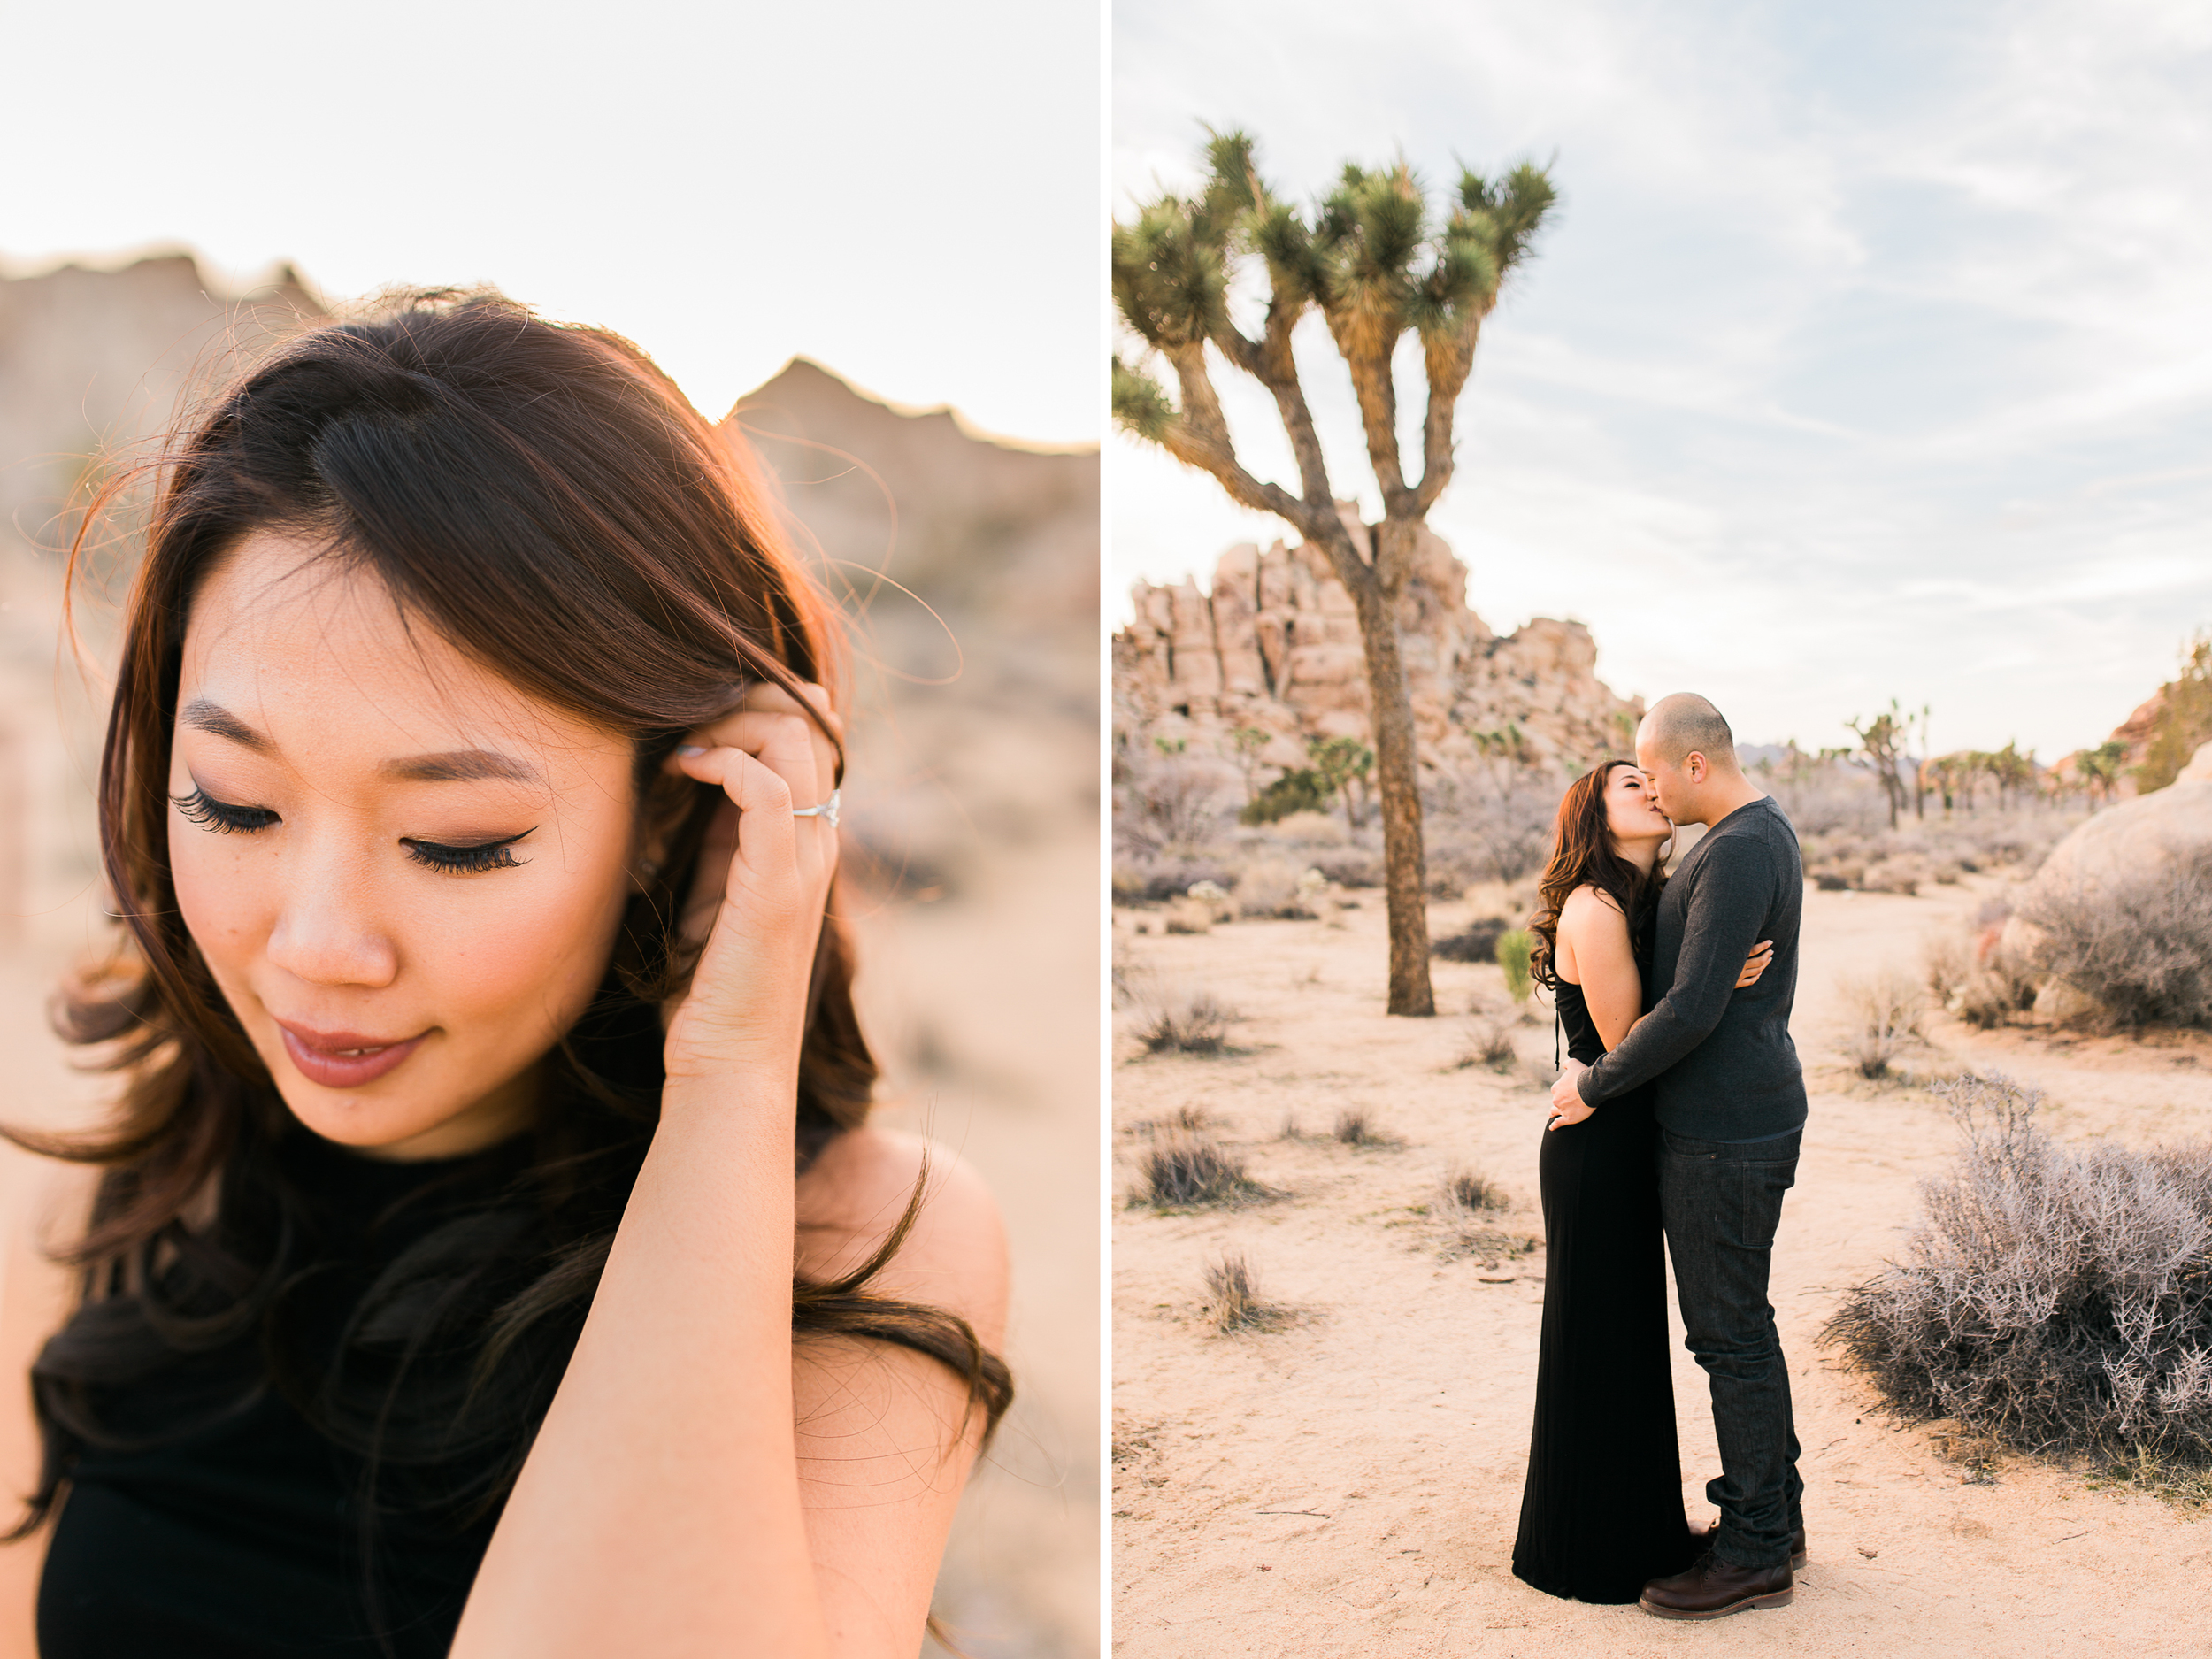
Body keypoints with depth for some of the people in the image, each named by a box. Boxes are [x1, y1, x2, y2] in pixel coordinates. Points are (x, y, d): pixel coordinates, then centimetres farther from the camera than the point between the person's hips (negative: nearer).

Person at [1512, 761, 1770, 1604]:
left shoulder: (1652, 900, 9)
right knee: (1595, 1340, 3)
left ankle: (1635, 1523, 35)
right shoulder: (1593, 911, -18)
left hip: (1632, 1146, 9)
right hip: (1596, 1149, -9)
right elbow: (1627, 1044, -18)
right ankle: (1584, 1553, 19)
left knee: (1634, 1333, 19)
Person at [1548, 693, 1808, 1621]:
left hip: (1723, 1134, -10)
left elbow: (1693, 1008, -26)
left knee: (1729, 1334, -1)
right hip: (1749, 1117, 10)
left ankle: (1754, 1554, 10)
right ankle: (1774, 1515, 30)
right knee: (1742, 1324, 18)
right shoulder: (1763, 831, 13)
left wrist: (1597, 1085, -14)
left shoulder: (1736, 853, -21)